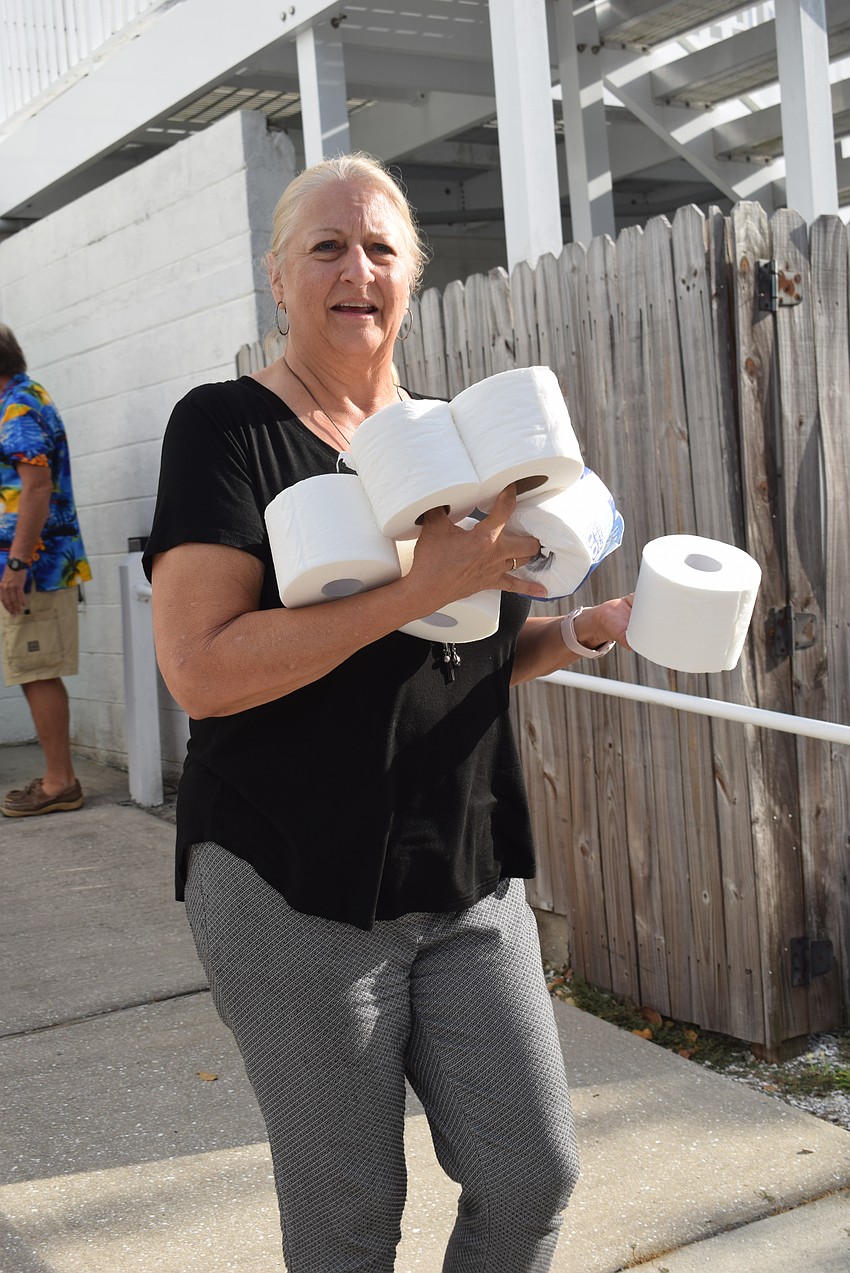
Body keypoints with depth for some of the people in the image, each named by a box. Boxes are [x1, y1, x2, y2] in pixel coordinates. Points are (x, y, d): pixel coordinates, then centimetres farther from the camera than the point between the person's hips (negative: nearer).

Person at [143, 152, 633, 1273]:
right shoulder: (229, 428, -8)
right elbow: (200, 669, -21)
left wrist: (585, 630, 0)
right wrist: (422, 589, -25)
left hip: (468, 876, 5)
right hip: (295, 890, -5)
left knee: (535, 1175, 7)